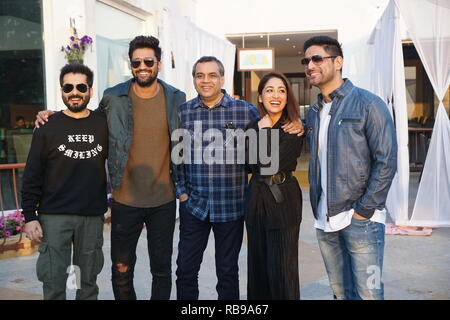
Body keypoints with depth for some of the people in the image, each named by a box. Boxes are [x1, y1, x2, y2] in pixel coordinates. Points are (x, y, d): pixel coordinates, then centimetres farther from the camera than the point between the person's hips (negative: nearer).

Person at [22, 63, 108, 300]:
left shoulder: (104, 125, 4)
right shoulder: (48, 128, 0)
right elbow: (31, 177, 0)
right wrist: (29, 217, -5)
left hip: (93, 216, 2)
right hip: (54, 217, -1)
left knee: (88, 281, 11)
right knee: (54, 282, 2)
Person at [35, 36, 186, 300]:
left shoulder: (176, 98, 0)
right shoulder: (113, 98, -4)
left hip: (163, 201, 1)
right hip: (125, 200, 0)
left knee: (162, 269, 13)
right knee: (121, 270, 9)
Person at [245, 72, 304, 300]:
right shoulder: (253, 127, 8)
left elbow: (275, 163, -19)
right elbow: (249, 165, 6)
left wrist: (266, 132, -12)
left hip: (283, 201, -5)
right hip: (256, 197, 6)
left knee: (281, 269, -1)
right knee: (258, 265, 14)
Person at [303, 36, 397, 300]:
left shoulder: (368, 104, -6)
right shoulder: (314, 113, 14)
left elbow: (386, 161, -12)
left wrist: (364, 210, -14)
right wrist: (317, 209, 9)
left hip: (360, 220, -6)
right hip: (325, 221, 6)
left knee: (367, 292, -2)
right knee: (340, 291, 14)